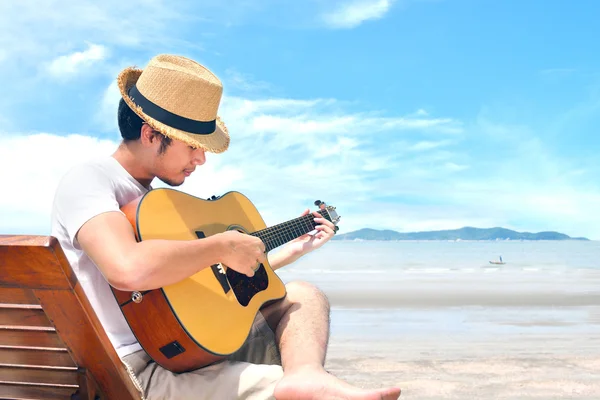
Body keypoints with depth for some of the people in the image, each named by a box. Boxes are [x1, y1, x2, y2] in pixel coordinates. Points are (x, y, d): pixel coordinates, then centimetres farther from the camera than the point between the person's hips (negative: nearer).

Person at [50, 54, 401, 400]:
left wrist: (293, 250, 27)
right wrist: (222, 246, -18)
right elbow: (129, 269, -32)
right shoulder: (88, 181, -10)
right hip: (144, 370, -9)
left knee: (303, 296, -2)